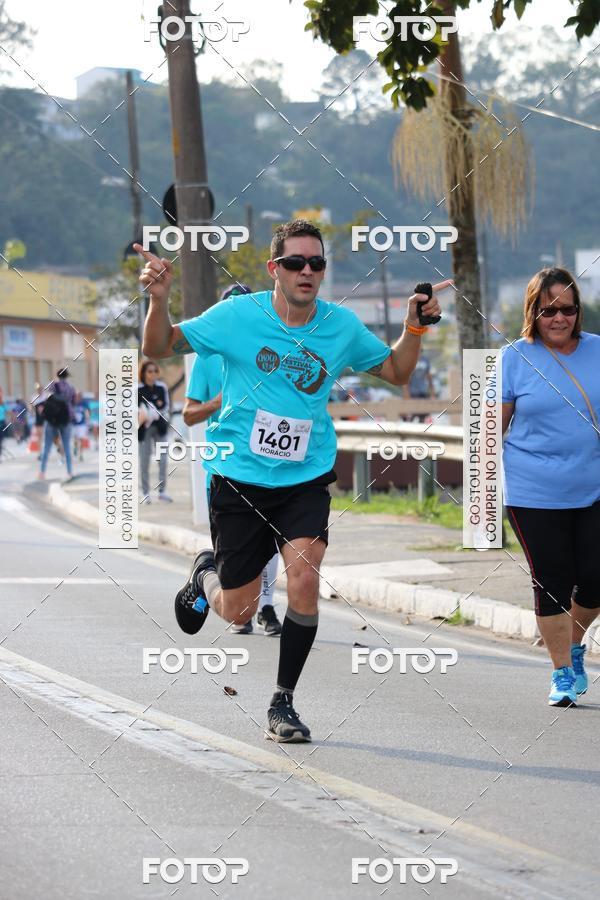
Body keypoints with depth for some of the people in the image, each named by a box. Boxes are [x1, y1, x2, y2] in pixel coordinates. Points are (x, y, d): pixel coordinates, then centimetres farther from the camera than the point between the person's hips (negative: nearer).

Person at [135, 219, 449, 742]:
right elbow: (160, 348, 0)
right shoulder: (236, 316, -8)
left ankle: (283, 703, -4)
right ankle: (207, 575, 44)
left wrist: (415, 327, -4)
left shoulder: (343, 325, 0)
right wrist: (160, 300, -19)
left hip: (307, 479, 1)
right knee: (237, 614, 5)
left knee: (304, 577, -21)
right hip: (240, 478, -1)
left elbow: (397, 371, 14)